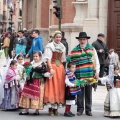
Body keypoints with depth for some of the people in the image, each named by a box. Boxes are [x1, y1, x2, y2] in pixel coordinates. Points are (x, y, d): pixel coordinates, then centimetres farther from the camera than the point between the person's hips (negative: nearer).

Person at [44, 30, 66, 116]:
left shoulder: (62, 47, 15)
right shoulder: (50, 46, -3)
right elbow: (48, 59, -11)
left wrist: (64, 69, 10)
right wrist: (51, 68, -22)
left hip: (60, 68, 6)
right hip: (52, 67, -5)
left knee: (60, 88, 4)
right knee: (51, 87, -6)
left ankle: (55, 108, 10)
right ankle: (50, 109, -1)